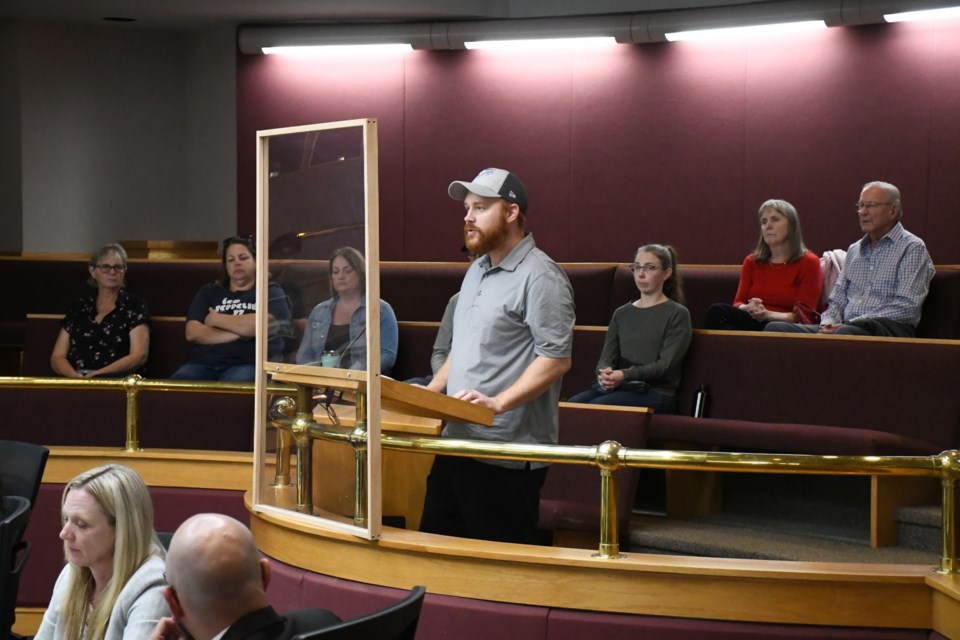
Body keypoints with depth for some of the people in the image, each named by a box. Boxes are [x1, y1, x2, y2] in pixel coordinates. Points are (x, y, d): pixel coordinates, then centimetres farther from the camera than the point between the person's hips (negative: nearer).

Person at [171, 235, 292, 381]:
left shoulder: (271, 291, 14)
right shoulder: (209, 291, 22)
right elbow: (192, 333, 7)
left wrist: (217, 319, 3)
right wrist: (239, 332, -3)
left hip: (248, 364, -3)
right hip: (204, 363, 3)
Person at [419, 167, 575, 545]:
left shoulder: (540, 276, -12)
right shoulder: (477, 270, 18)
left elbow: (556, 359, -18)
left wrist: (498, 402, -26)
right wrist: (432, 390, 13)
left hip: (506, 458, -9)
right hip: (457, 443, 9)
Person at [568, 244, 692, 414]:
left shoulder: (677, 314, 3)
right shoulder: (621, 313, 20)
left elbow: (666, 364, -8)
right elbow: (607, 357, 9)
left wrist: (625, 375, -23)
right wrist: (605, 373, -17)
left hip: (655, 393, -5)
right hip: (618, 388, 5)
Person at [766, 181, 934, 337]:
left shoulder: (912, 248, 1)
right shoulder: (854, 250, 24)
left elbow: (906, 308, -10)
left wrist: (848, 324, -14)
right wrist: (829, 323, -2)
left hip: (889, 330, -7)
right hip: (845, 326, 7)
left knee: (846, 333, -43)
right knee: (775, 328, -16)